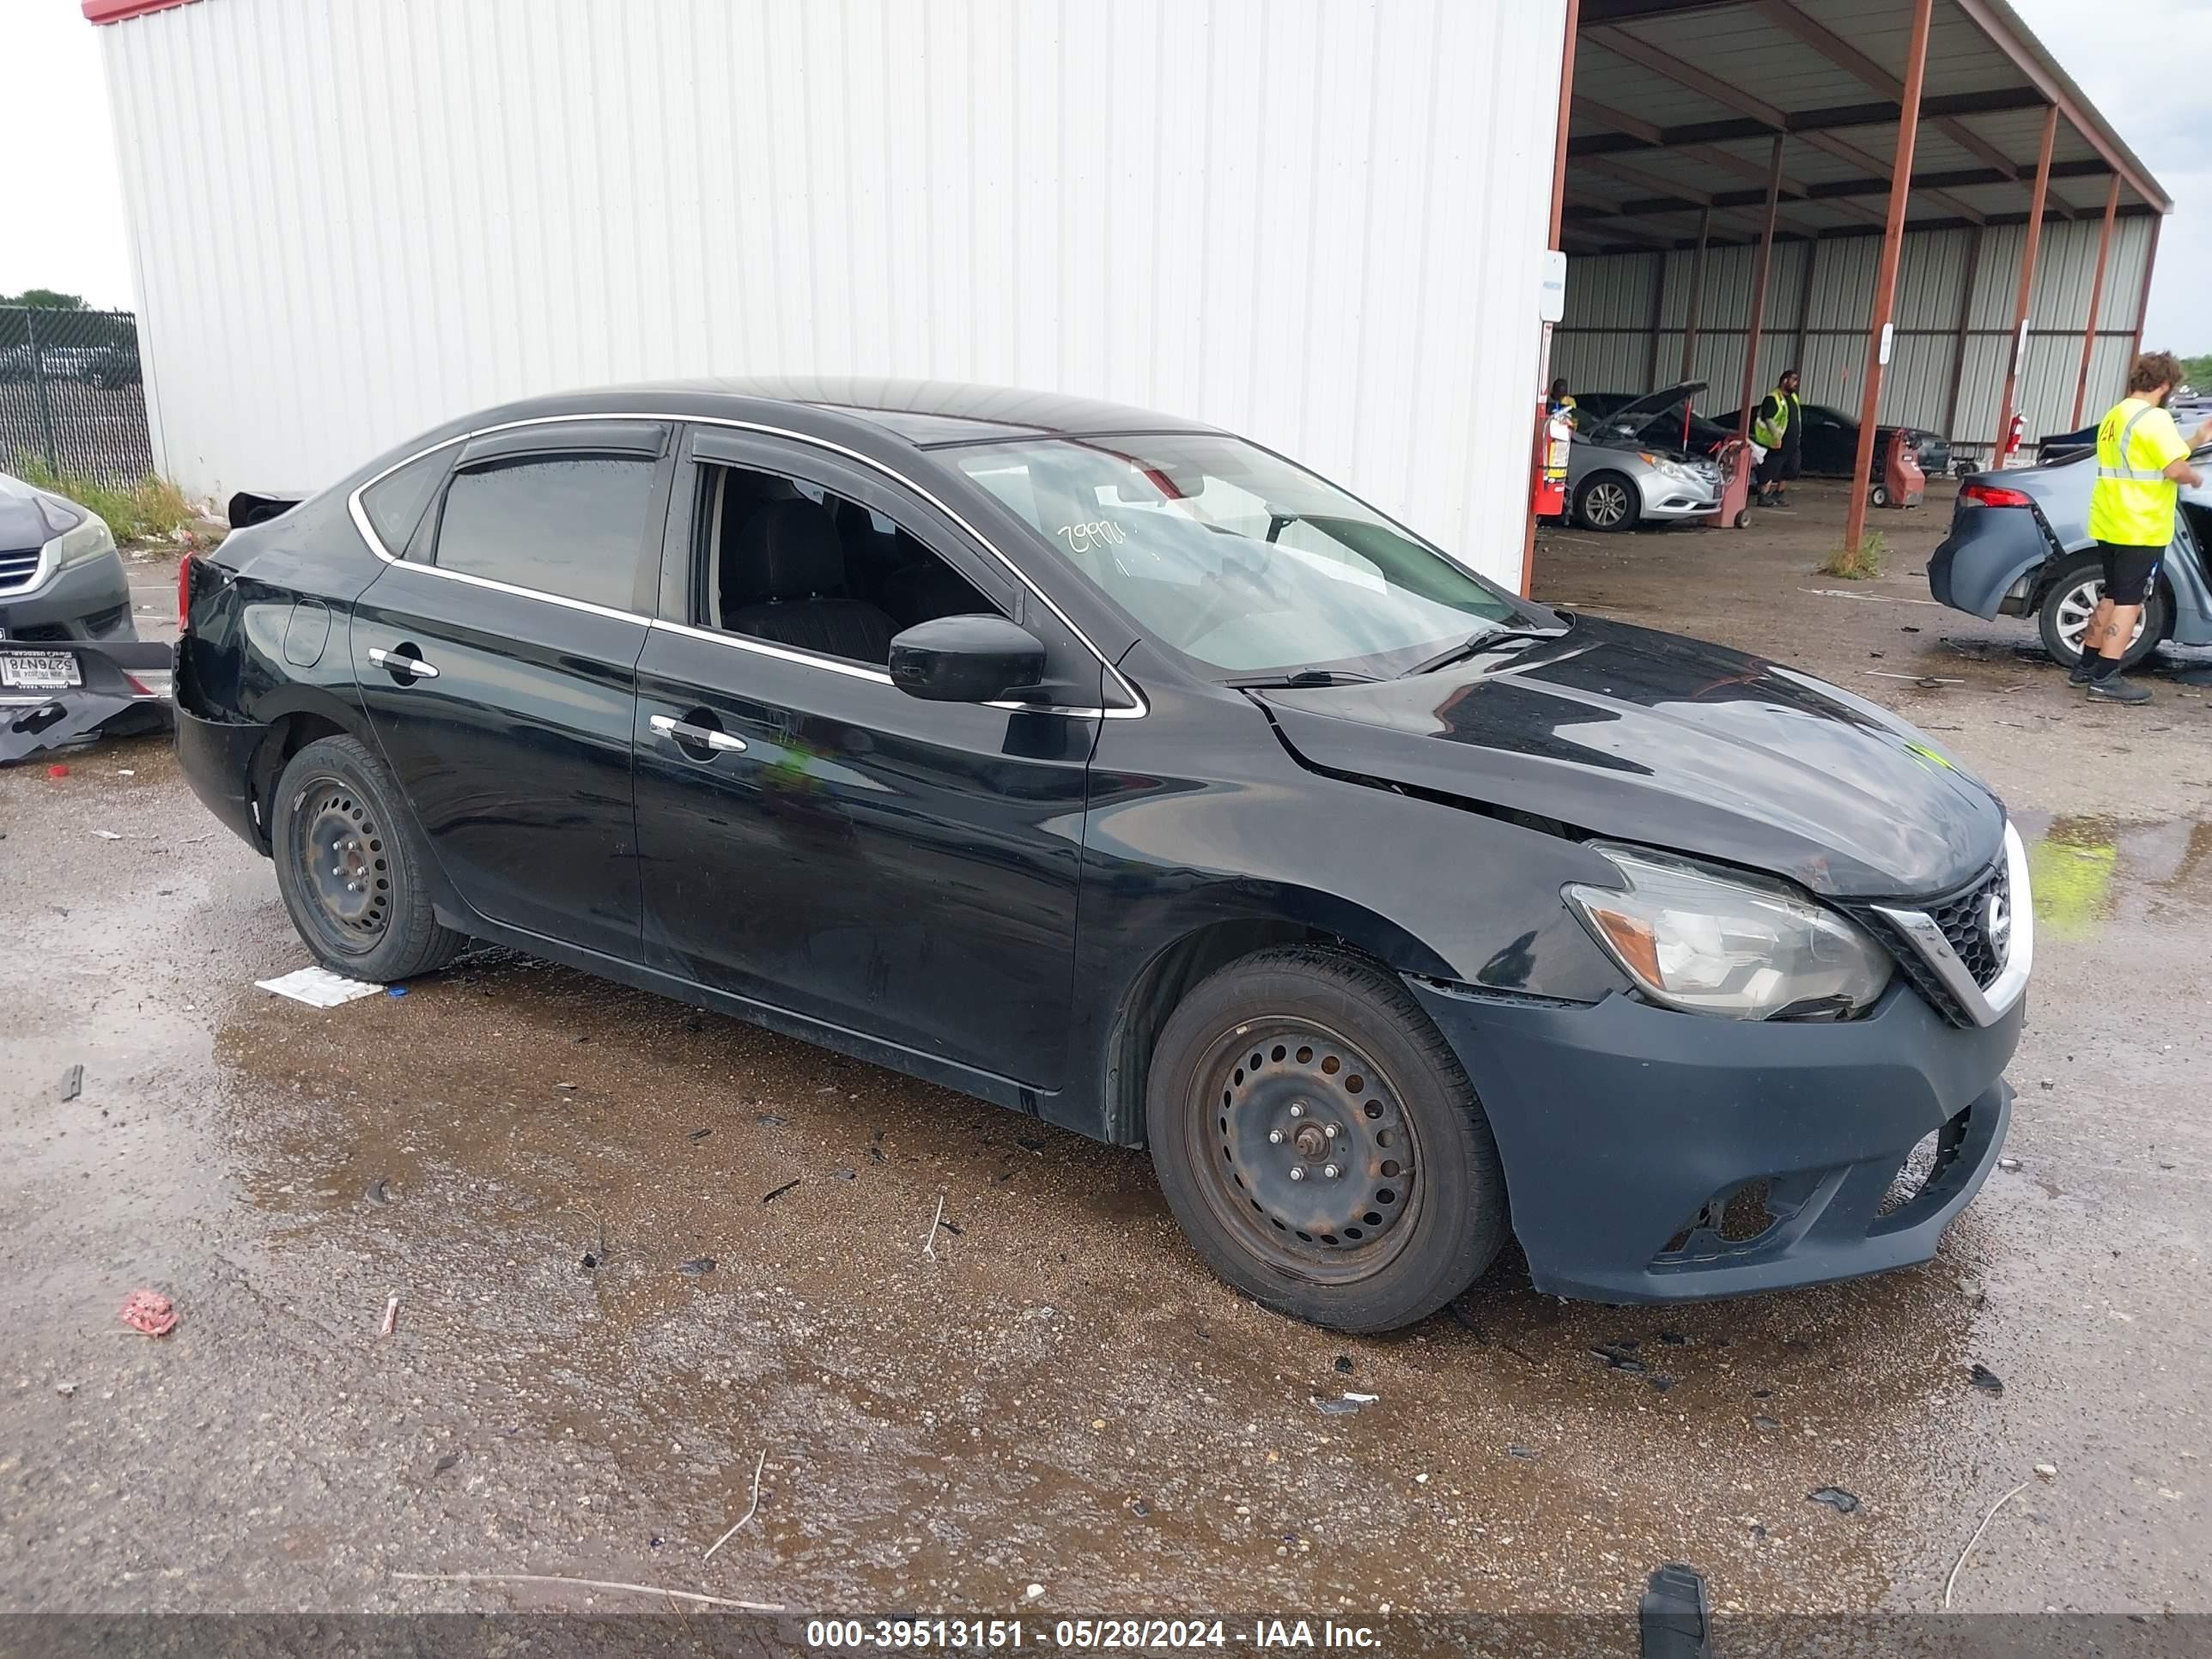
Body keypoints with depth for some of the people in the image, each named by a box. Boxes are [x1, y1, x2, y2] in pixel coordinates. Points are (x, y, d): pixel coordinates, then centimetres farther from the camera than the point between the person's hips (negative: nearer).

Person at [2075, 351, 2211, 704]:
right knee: (2129, 602, -4)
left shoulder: (2114, 417, 15)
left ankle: (2085, 667, 22)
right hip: (2141, 529, -9)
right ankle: (2105, 678, -6)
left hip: (2109, 525, 9)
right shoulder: (2154, 419, -14)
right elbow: (2175, 469, -22)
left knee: (2112, 597, 18)